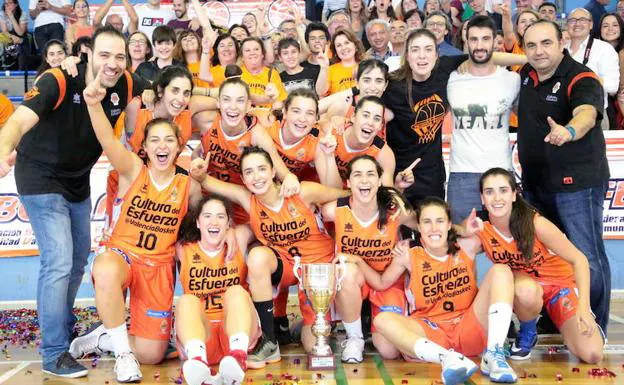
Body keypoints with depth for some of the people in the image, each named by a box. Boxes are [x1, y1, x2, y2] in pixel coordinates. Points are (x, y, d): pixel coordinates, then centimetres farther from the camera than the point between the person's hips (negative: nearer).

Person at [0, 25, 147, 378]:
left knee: (79, 260, 18)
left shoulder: (127, 85, -12)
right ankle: (54, 353, -1)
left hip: (79, 182, 7)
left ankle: (64, 328, 41)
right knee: (59, 262, -14)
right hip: (42, 179, -7)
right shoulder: (58, 82, -28)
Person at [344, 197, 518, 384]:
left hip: (470, 328, 1)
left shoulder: (466, 248, 1)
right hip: (431, 332, 0)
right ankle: (448, 358, -46)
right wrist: (358, 261, 2)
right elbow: (381, 284, 15)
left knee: (500, 270, -16)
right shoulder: (410, 256, 1)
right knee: (383, 320, -27)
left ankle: (493, 355, -30)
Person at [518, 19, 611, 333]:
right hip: (534, 183, 7)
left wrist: (568, 131, -57)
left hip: (576, 183, -7)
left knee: (586, 257, -3)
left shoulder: (581, 79, -15)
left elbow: (586, 114, -37)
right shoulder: (526, 74, 6)